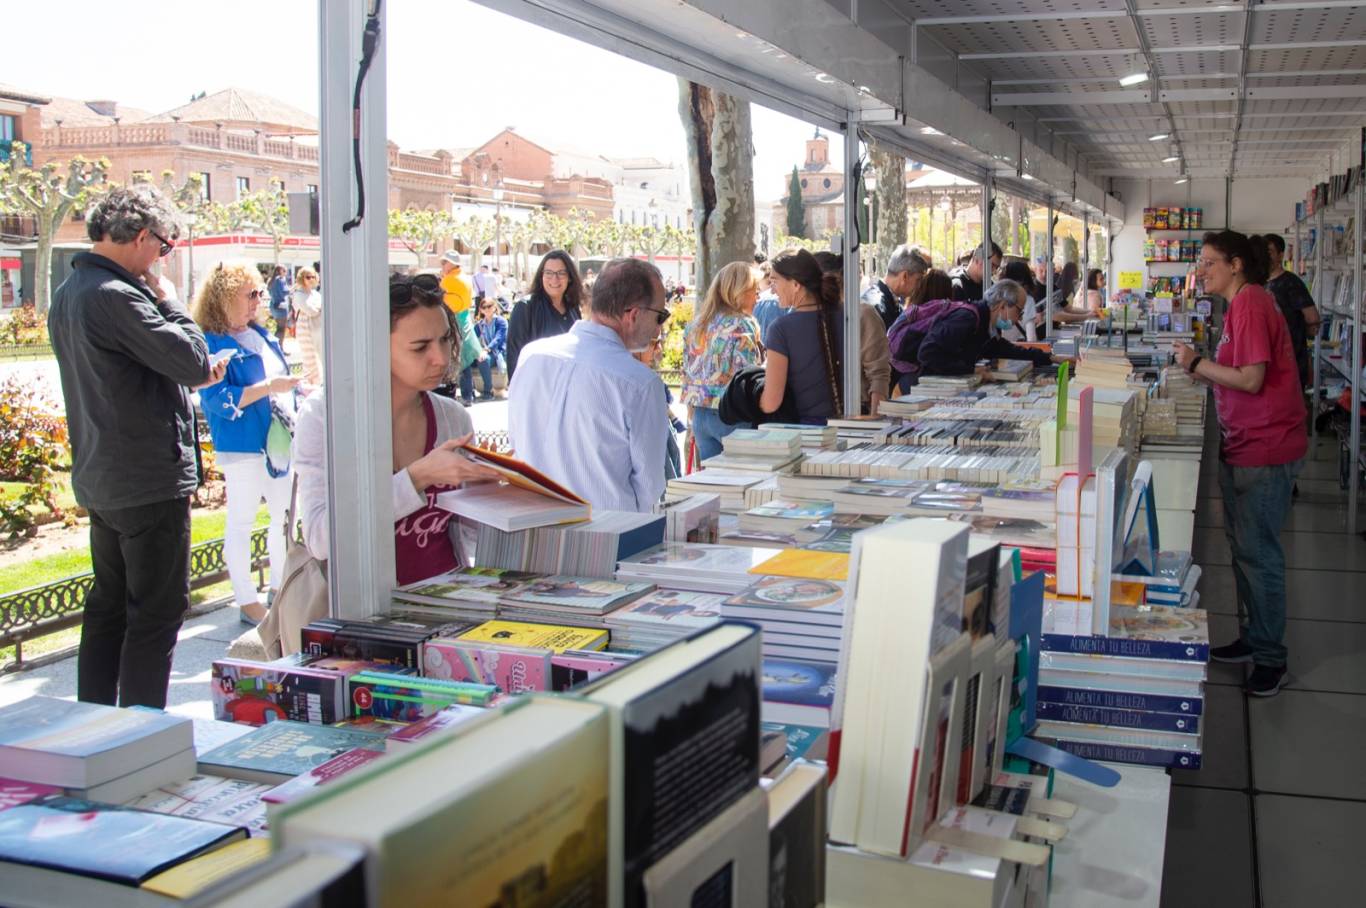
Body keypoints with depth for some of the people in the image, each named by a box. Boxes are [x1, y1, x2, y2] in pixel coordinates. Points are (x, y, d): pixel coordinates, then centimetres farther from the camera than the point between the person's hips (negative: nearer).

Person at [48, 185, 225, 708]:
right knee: (157, 612, -1)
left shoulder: (68, 294, 11)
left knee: (108, 606, 18)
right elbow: (192, 359, -19)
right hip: (150, 483, -10)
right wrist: (167, 299, -5)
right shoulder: (116, 296, -20)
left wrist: (191, 376, 10)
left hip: (100, 482, 10)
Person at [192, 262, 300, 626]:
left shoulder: (261, 335, 13)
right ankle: (248, 602, 8)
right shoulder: (211, 344, -12)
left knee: (286, 515, 14)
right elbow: (217, 399, -21)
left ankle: (279, 589, 29)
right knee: (241, 522, 1)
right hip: (242, 447, -8)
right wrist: (267, 388, -24)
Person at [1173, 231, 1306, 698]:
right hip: (1244, 445, 10)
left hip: (1265, 449, -10)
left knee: (1258, 553, -2)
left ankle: (1271, 656, 10)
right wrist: (1199, 369, 9)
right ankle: (1252, 638, 30)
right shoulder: (1245, 303, 14)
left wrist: (1196, 363, -14)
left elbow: (1252, 379, -22)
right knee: (1243, 546, 18)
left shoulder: (1250, 303, -18)